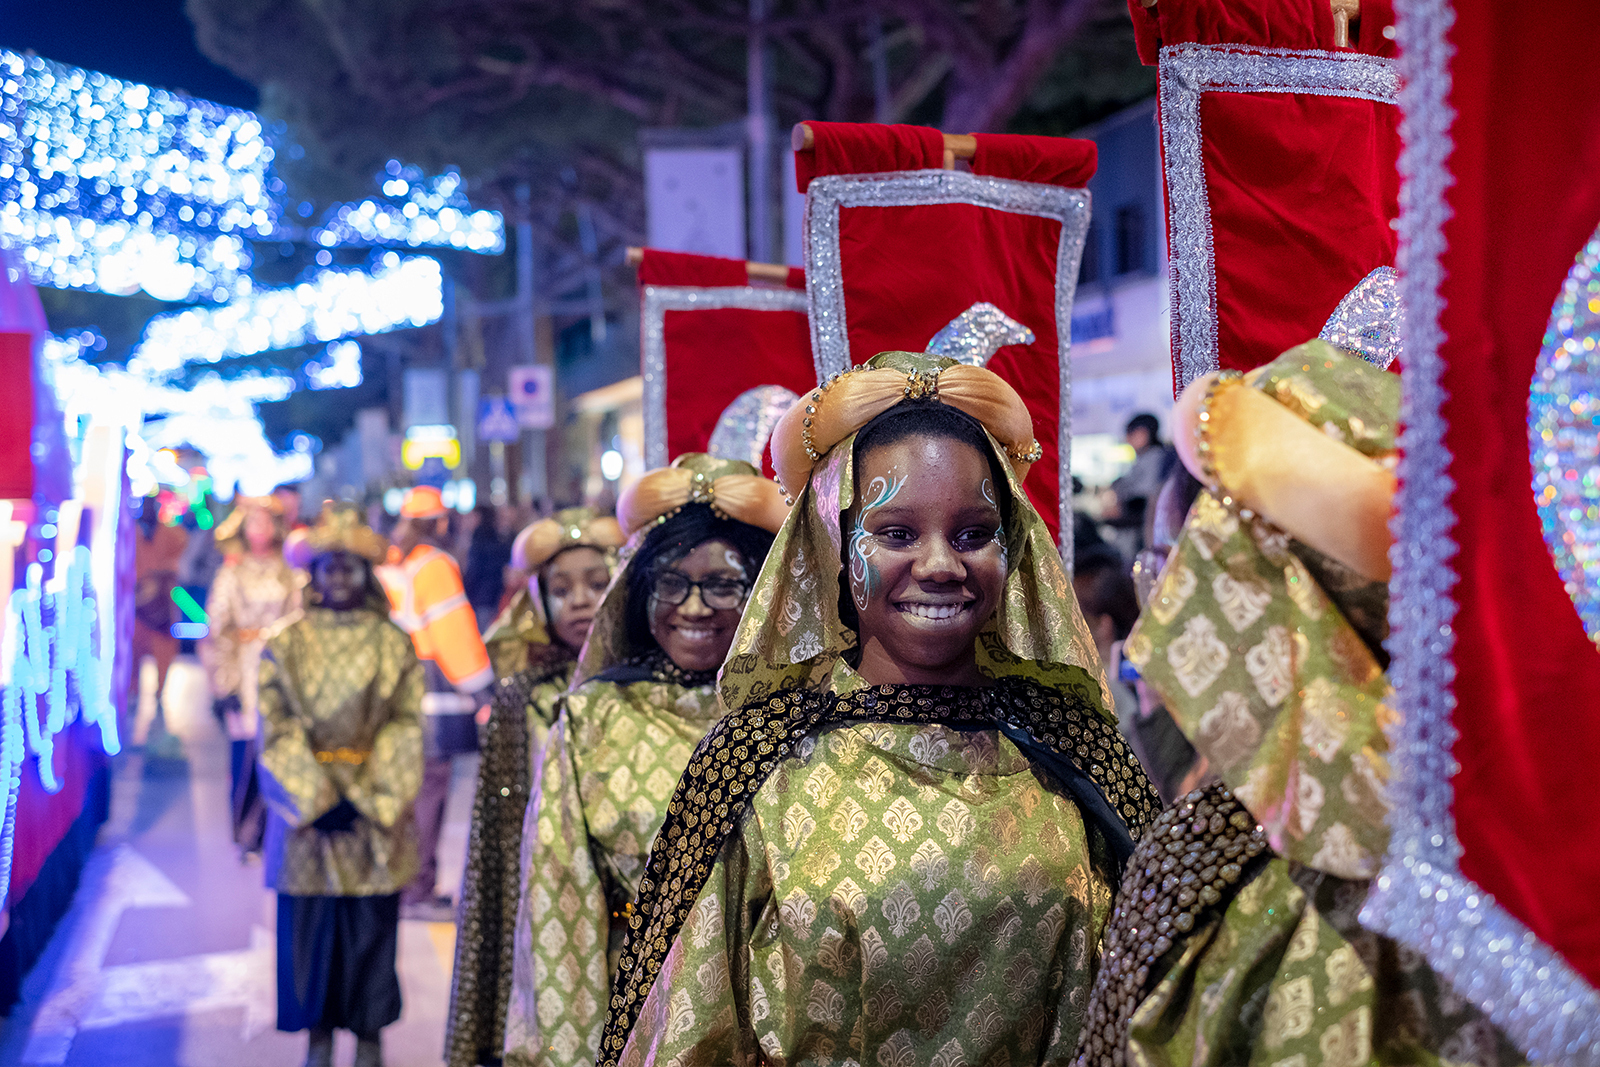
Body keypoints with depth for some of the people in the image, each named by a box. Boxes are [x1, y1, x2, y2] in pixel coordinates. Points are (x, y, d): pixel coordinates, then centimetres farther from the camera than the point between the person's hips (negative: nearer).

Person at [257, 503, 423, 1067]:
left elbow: (406, 727, -1)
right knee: (308, 923, 4)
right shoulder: (285, 646, 3)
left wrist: (366, 798, -12)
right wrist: (317, 800, -12)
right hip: (305, 805, 0)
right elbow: (276, 731, -3)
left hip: (375, 807, 0)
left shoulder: (394, 645, 3)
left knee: (371, 924, 3)